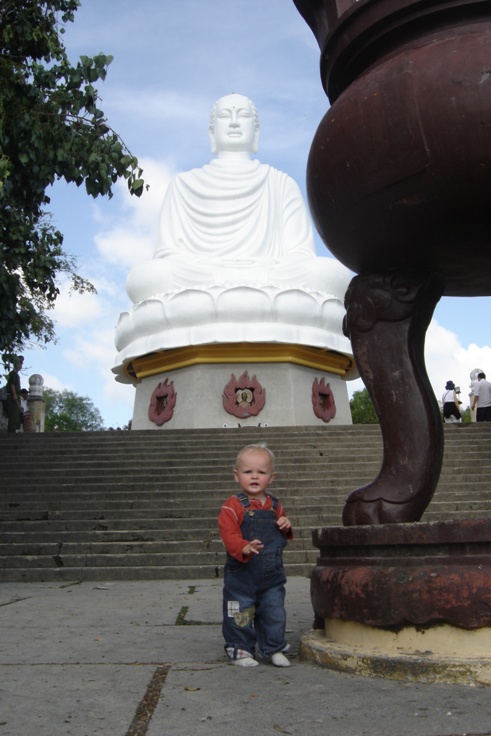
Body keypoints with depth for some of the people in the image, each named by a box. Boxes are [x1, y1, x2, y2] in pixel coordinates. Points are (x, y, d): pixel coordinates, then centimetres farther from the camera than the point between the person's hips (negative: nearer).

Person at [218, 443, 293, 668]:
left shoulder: (274, 506, 7)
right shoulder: (233, 506, -11)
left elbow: (282, 534, 22)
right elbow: (228, 534, -21)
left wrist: (286, 527, -2)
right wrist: (244, 548, -39)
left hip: (272, 575, 4)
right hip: (241, 575, -4)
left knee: (275, 613, 10)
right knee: (240, 616, 5)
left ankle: (274, 648, 27)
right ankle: (240, 650, 23)